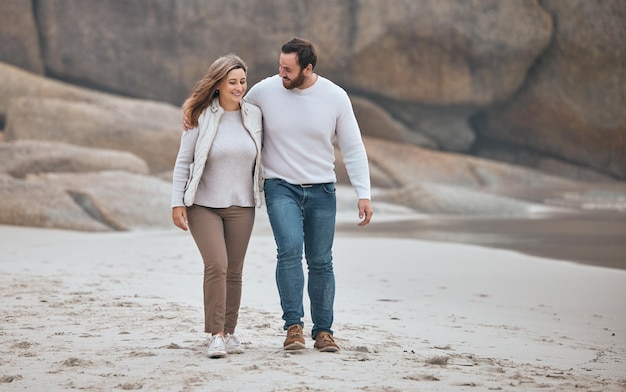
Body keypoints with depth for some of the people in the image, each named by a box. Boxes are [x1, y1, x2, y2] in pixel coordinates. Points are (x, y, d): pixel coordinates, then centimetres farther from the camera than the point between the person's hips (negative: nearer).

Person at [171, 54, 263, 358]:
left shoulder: (254, 116, 3)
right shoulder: (201, 118, -7)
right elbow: (183, 162, -4)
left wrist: (264, 193, 17)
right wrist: (177, 203, -7)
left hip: (241, 207, 4)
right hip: (204, 205, -3)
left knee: (234, 271, 8)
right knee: (216, 265, -16)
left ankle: (229, 332, 19)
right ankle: (216, 335, -11)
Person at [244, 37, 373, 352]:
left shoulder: (335, 97, -6)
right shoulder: (264, 91, -7)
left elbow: (353, 148, 0)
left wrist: (363, 194, -6)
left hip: (321, 190, 1)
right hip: (280, 187, -1)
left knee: (321, 262, 5)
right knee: (290, 248, -22)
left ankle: (323, 331, 16)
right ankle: (293, 325, -16)